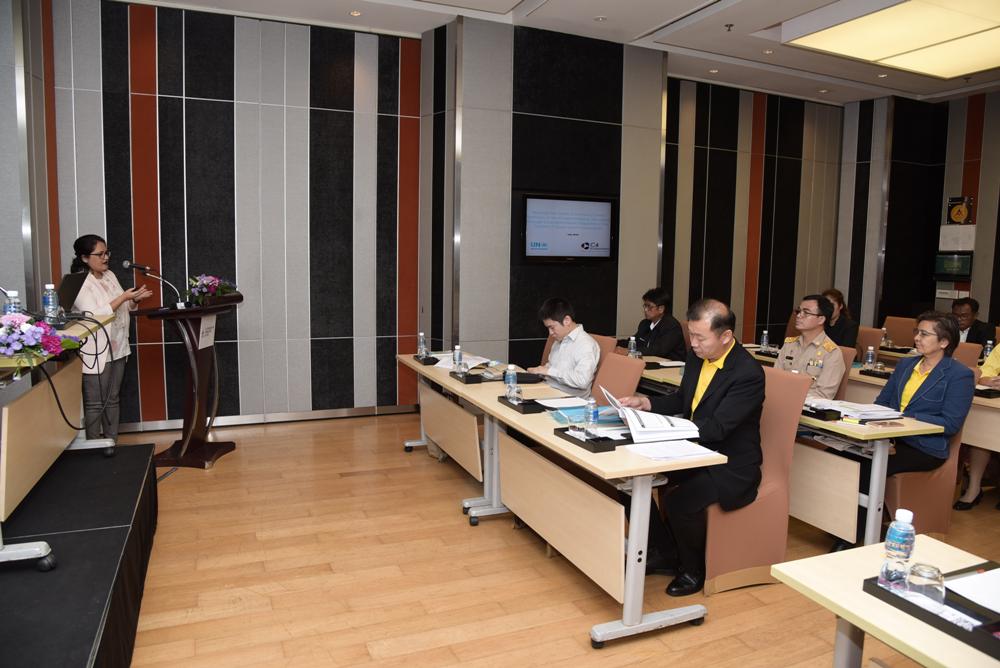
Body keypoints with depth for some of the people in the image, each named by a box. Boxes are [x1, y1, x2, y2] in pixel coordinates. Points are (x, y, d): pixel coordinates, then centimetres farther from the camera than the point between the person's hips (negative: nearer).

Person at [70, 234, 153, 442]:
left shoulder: (110, 275, 10)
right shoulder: (79, 283, -12)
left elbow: (123, 308, 18)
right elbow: (95, 315, -22)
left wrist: (135, 300, -2)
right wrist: (124, 297, -23)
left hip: (117, 348, 8)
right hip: (96, 352, -7)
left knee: (112, 400, 14)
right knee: (95, 404, 0)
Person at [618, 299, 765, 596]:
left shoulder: (748, 373, -23)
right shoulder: (696, 357, 1)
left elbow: (716, 428, -29)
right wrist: (647, 403, -2)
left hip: (731, 467, -8)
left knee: (680, 500, -29)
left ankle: (693, 570, 2)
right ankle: (666, 552, 14)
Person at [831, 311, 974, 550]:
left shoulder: (960, 375, -2)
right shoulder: (905, 364, 18)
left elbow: (951, 424, -10)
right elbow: (881, 401, 20)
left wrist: (907, 418, -18)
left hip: (924, 448, -6)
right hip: (890, 438, 6)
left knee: (868, 467, -31)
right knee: (843, 455, -24)